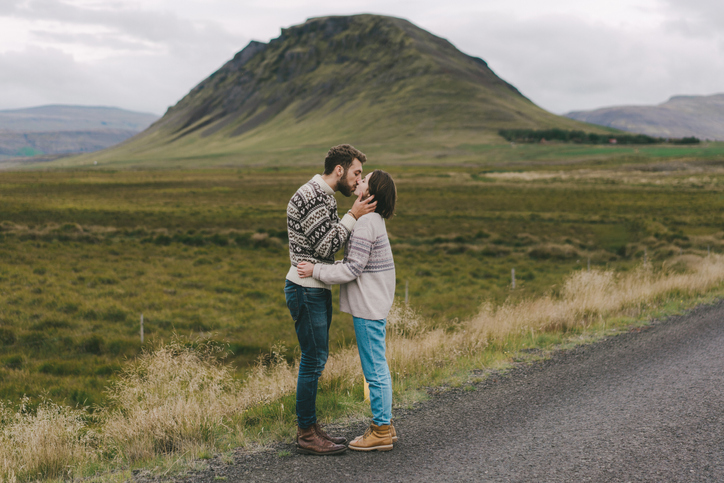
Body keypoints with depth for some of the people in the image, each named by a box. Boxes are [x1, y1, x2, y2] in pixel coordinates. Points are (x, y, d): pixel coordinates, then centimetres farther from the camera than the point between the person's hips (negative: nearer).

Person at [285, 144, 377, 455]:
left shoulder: (323, 196, 16)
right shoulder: (311, 196, -18)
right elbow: (325, 245, -19)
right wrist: (353, 216, -15)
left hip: (319, 289, 10)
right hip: (306, 289, -10)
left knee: (316, 359, 13)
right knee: (313, 360, -6)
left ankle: (309, 428, 20)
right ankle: (306, 435, 2)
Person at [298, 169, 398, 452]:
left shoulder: (365, 223, -19)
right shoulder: (373, 219, 12)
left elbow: (353, 269, -21)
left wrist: (316, 271, -16)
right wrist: (319, 269, 16)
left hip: (368, 306, -10)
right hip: (375, 302, 10)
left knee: (375, 369, -2)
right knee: (378, 368, 16)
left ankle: (381, 432, 6)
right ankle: (384, 426, 24)